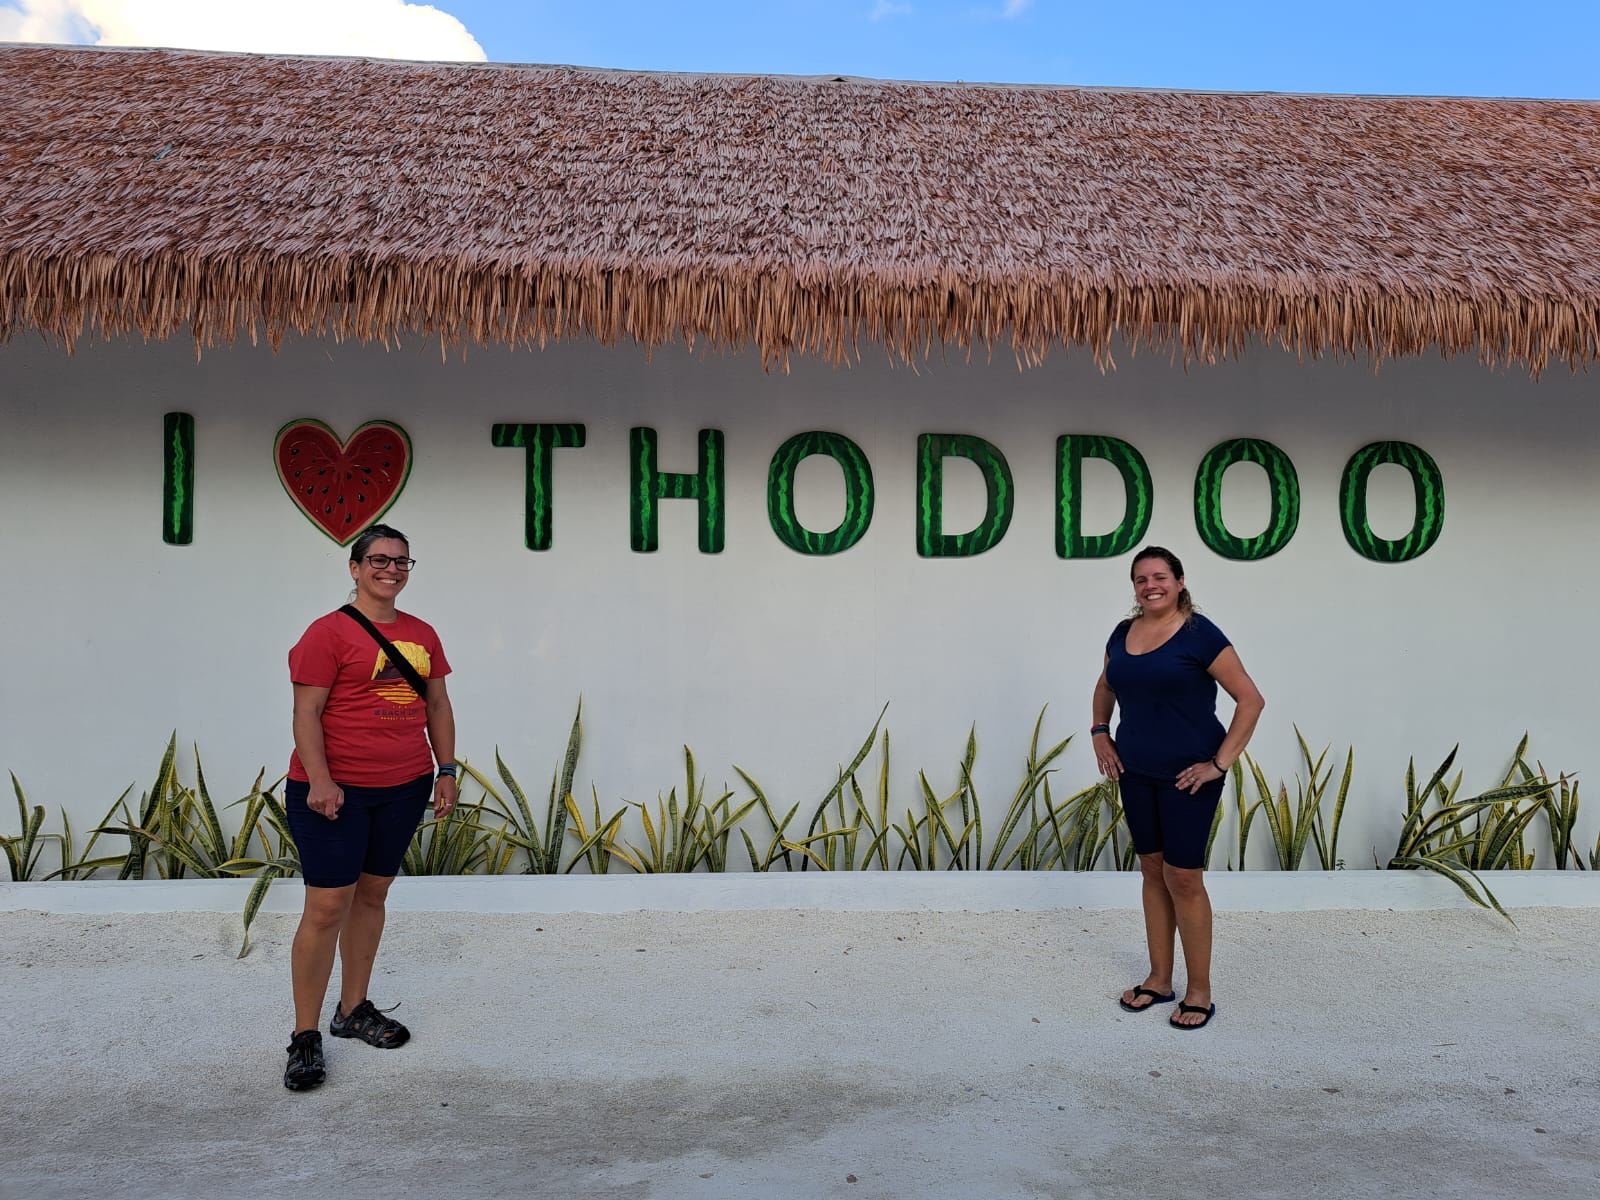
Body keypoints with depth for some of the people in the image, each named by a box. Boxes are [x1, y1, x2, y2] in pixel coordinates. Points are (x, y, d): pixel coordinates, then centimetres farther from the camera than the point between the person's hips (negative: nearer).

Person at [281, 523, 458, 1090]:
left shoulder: (421, 634, 11)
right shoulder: (329, 632, -7)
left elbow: (437, 706, 16)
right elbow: (306, 711, -12)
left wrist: (447, 772, 10)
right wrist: (319, 780, -21)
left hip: (404, 788, 6)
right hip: (336, 790, -6)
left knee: (372, 895, 15)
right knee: (327, 906, -6)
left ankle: (353, 1010, 28)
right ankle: (305, 1035, 5)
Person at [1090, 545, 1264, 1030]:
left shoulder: (1199, 634, -13)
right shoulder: (1123, 634, 5)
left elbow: (1251, 699, -13)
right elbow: (1106, 687, 24)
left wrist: (1220, 763, -15)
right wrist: (1100, 732, 10)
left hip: (1186, 776, -6)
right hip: (1136, 773, 6)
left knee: (1183, 877, -2)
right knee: (1153, 871, 13)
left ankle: (1200, 991, 13)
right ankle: (1159, 980, 25)